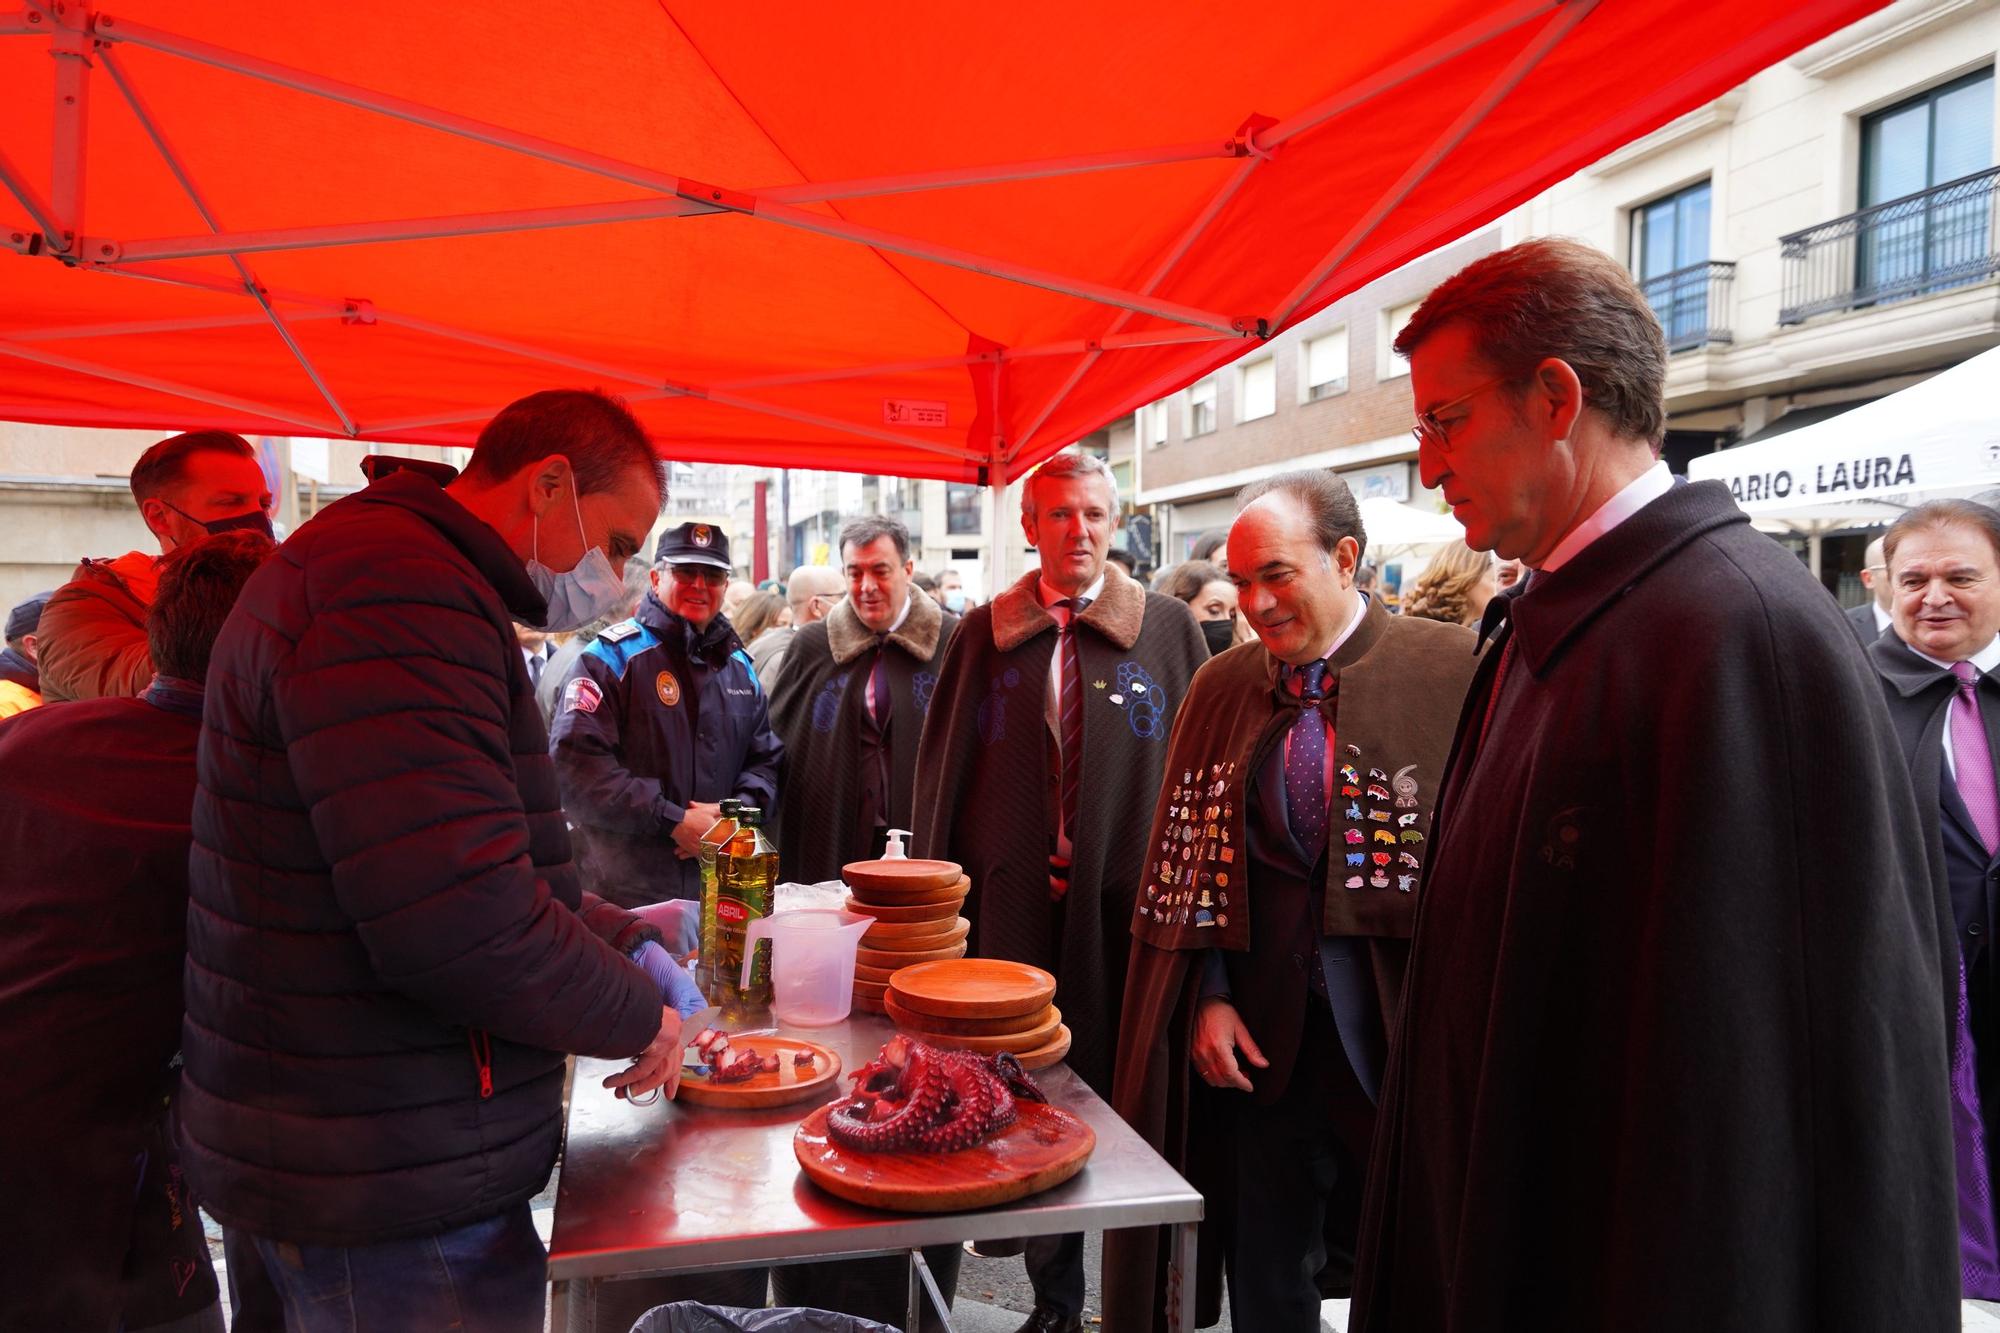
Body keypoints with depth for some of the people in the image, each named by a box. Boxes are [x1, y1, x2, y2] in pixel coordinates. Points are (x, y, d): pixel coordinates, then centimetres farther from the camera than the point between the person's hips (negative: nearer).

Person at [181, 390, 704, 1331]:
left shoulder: (399, 573, 13)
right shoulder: (395, 583, -23)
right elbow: (462, 919, -31)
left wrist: (626, 942, 8)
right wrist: (640, 1016, -14)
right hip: (393, 1188, -10)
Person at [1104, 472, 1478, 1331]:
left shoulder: (1453, 672, -9)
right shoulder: (1221, 688, 4)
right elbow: (1190, 858, 6)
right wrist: (1208, 998, -1)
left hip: (1403, 1034, -3)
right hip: (1259, 1039, 3)